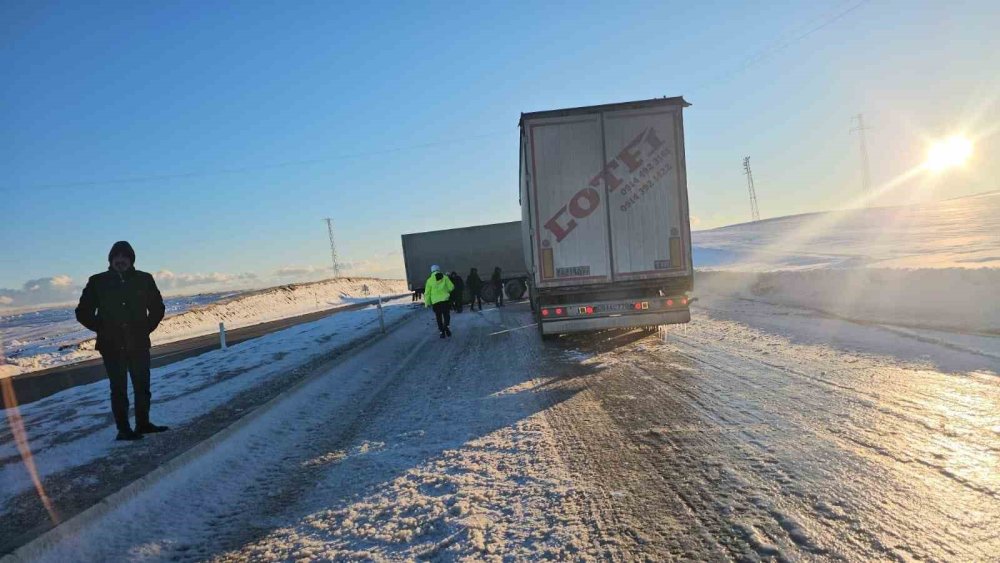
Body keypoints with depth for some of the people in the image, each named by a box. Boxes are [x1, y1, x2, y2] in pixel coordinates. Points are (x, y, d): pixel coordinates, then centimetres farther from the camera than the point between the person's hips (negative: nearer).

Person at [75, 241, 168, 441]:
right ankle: (123, 429, 8)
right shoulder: (98, 282, -2)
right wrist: (103, 329, 0)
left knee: (142, 387, 9)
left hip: (139, 344, 2)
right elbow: (83, 312, 7)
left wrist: (146, 329, 4)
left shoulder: (144, 279, 1)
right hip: (112, 346, -2)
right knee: (119, 389, 1)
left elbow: (157, 308, 13)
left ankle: (143, 423, 22)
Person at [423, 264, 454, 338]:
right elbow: (451, 287, 0)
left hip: (435, 302, 0)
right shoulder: (445, 277, 1)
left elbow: (427, 293, 0)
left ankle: (442, 331, 6)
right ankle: (447, 326, -17)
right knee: (446, 315, 9)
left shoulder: (430, 280, 0)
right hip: (445, 300, 0)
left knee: (438, 317, 9)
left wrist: (427, 303, 7)